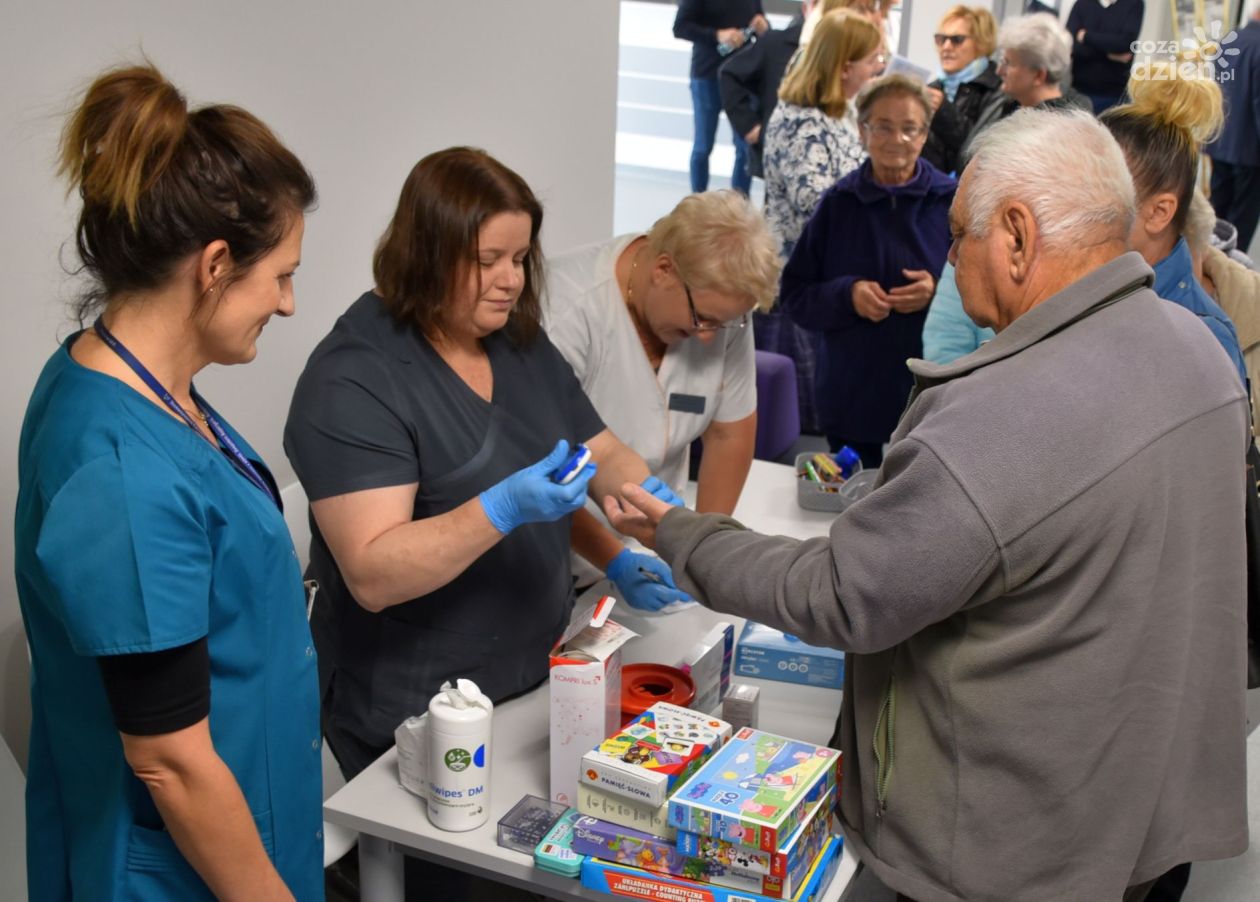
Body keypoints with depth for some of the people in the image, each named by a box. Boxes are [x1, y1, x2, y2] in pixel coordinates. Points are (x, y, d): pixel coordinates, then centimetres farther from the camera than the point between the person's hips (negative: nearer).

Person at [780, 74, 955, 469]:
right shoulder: (838, 203, 2)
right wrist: (847, 294, -15)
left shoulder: (952, 202, -2)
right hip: (850, 399, 2)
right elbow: (794, 295, 3)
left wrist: (939, 293, -18)